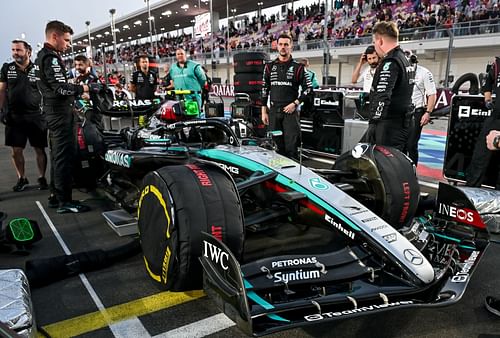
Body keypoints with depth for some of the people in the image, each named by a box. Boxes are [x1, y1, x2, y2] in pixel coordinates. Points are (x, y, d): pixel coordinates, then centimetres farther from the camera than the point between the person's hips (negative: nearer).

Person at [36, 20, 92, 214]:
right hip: (60, 112, -11)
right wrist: (83, 88, -12)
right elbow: (61, 88, -23)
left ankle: (55, 196, 22)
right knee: (65, 155, -10)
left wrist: (76, 94, 17)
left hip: (53, 111, 11)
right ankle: (65, 201, -7)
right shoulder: (51, 57, -14)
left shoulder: (42, 56, 18)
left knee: (57, 154, 14)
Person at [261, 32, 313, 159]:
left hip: (290, 111, -3)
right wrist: (264, 112, 7)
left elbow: (308, 89, 2)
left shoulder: (298, 67, 3)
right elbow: (264, 89, 13)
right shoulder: (269, 67, 12)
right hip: (273, 111, 3)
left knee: (291, 145, -7)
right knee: (275, 145, 7)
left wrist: (295, 103, -10)